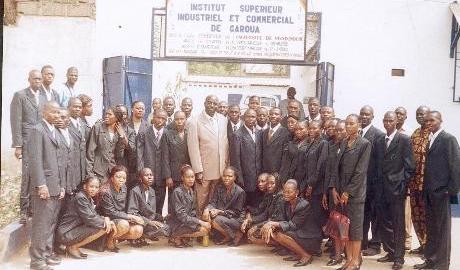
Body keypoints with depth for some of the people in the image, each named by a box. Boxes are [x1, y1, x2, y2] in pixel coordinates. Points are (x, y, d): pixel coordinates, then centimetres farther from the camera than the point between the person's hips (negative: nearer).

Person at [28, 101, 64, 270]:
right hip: (45, 186, -8)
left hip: (56, 186, 8)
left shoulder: (55, 131, 16)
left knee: (51, 223, 13)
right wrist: (41, 185, -19)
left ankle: (47, 253, 23)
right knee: (41, 223, -3)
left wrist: (62, 185, 11)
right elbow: (35, 160, -14)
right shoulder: (37, 130, -7)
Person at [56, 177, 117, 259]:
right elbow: (89, 218, -22)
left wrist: (105, 218, -10)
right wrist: (106, 222, -12)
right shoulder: (80, 198, -17)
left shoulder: (89, 199, 13)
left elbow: (94, 215, 10)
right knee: (103, 228, -19)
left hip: (76, 229, 10)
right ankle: (73, 247, -6)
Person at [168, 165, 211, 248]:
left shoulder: (191, 192, 10)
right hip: (177, 224, -8)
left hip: (188, 221, 8)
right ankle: (177, 237, -6)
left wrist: (200, 221, -8)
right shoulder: (177, 192, -15)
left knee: (208, 226, -9)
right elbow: (181, 215, -20)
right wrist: (200, 222, -22)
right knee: (204, 230, -21)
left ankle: (183, 237, 2)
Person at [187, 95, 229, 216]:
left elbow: (225, 142, 11)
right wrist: (198, 171, -12)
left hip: (221, 169, 4)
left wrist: (226, 163, 8)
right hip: (204, 169, -4)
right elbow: (193, 148, -10)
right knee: (201, 201, 7)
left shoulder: (223, 120, 5)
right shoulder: (194, 122, -9)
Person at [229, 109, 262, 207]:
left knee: (255, 205, 7)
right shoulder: (238, 135, -8)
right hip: (245, 179, -5)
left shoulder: (258, 134, 11)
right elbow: (235, 159, -9)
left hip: (257, 178, 5)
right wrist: (239, 179, -11)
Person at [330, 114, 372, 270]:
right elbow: (338, 167, 12)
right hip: (341, 191, 6)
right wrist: (334, 188, 2)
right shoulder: (343, 143, 12)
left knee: (355, 226, 1)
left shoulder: (365, 144, -8)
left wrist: (348, 192, -14)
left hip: (355, 192, -6)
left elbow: (360, 171, -12)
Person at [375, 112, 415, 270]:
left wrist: (402, 185, -11)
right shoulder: (380, 141, 12)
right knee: (384, 223, 9)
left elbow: (409, 166, -7)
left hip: (397, 188, -5)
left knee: (397, 225, 1)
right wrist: (379, 184, 7)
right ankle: (390, 252, 23)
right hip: (382, 189, 5)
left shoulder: (404, 140, -5)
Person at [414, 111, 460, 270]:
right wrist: (425, 188, 6)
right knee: (431, 228, 13)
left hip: (441, 191, -7)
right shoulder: (430, 140, 13)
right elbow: (429, 165, 12)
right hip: (429, 191, 7)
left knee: (442, 228, 3)